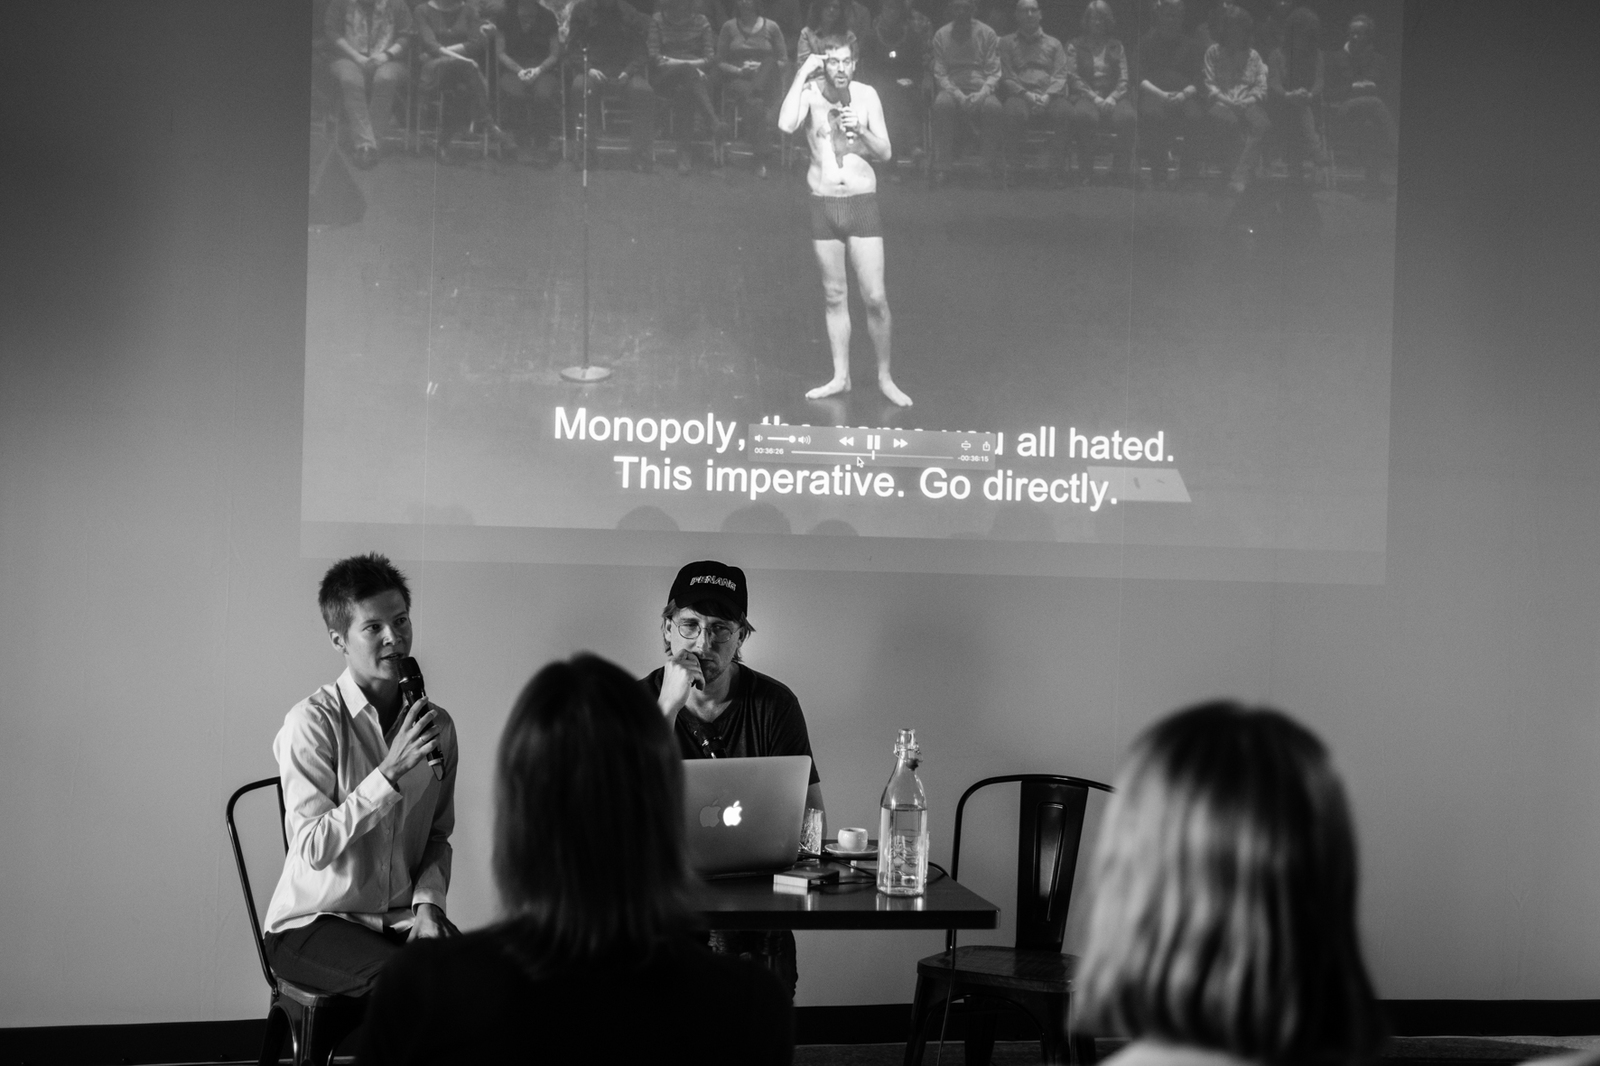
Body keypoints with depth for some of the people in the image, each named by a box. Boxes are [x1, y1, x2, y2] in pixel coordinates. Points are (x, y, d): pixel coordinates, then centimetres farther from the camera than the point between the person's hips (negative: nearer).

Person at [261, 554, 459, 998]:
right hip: (312, 923, -5)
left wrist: (428, 900, -6)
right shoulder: (312, 721, -12)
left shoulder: (437, 724, 5)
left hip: (403, 917, 5)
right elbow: (313, 848, -19)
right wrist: (391, 771, -25)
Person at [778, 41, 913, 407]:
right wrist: (802, 74, -20)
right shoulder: (811, 92, -5)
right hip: (823, 204, 0)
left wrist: (861, 130, -17)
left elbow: (886, 153, 1)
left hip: (862, 202, 0)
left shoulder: (866, 95, -1)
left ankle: (885, 377, 10)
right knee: (834, 297, 10)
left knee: (875, 298, -4)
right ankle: (841, 376, 21)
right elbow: (785, 125, -25)